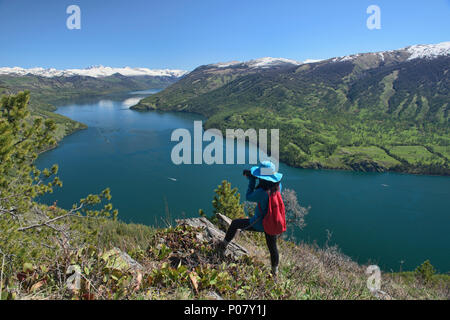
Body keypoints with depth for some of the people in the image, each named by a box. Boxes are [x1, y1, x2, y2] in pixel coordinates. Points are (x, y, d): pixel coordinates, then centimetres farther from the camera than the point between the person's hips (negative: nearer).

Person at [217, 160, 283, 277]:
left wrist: (252, 180, -9)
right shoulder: (278, 185, -12)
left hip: (259, 224, -6)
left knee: (235, 223, 16)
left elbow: (248, 197, -13)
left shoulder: (262, 192, -31)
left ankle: (223, 245, 35)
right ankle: (275, 272, 44)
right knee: (273, 248, 26)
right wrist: (251, 175, 1)